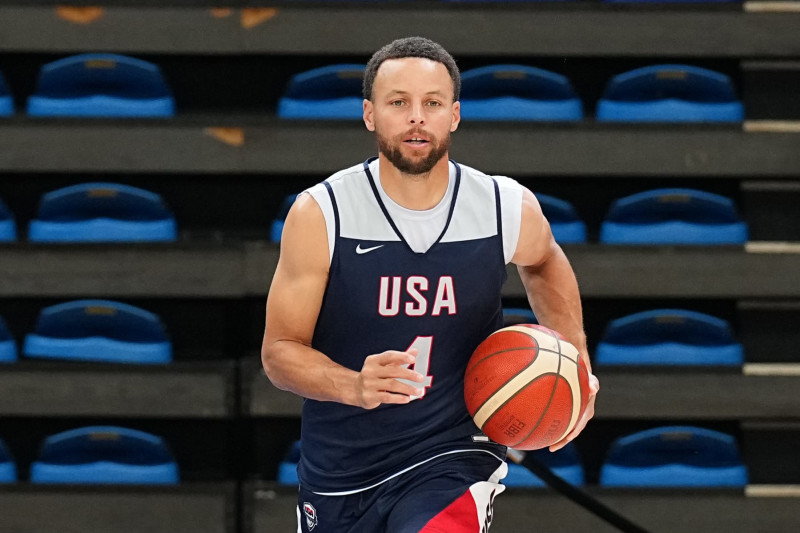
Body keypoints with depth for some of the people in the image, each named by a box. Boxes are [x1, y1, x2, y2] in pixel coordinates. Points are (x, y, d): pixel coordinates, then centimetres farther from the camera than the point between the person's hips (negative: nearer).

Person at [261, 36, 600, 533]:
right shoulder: (320, 215, -12)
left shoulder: (509, 208, -7)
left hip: (451, 460, -1)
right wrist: (354, 387, -28)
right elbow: (280, 349, -9)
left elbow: (544, 263, 19)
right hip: (339, 469, 1)